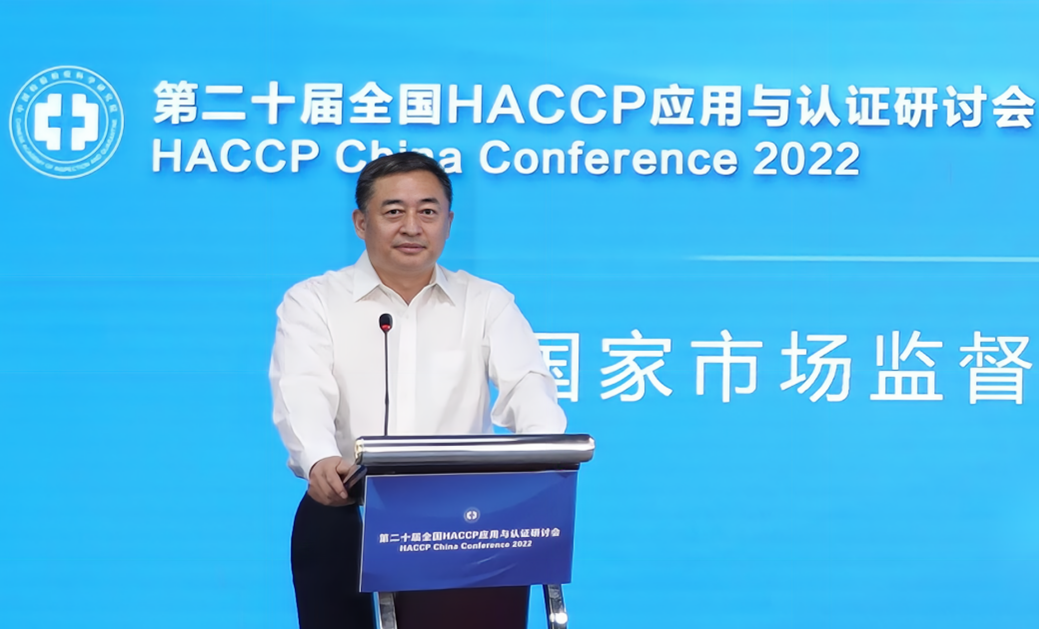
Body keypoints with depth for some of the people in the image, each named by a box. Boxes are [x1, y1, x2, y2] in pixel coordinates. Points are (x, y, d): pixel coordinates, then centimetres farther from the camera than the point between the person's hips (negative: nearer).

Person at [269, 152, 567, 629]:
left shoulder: (487, 302, 12)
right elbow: (303, 393, -11)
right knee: (329, 529, -30)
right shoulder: (312, 302, 6)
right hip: (347, 512, -1)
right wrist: (320, 461, -35)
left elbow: (525, 383, -4)